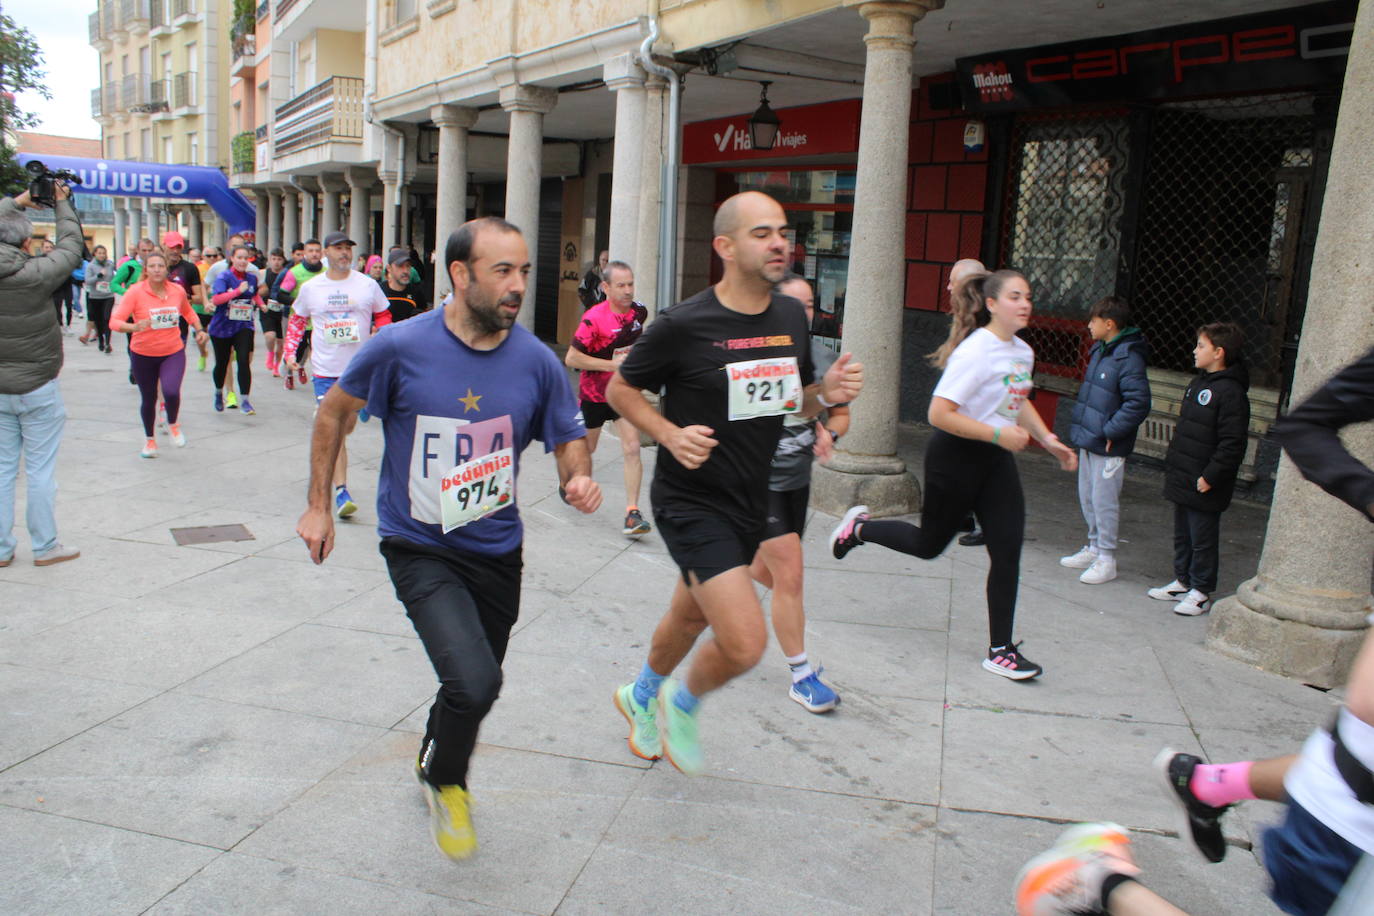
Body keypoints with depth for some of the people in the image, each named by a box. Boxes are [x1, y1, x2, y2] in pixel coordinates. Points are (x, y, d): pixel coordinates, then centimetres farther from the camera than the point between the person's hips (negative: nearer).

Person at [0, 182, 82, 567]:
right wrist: (62, 203, 11)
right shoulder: (35, 274, -17)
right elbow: (71, 246, -2)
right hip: (38, 389, -4)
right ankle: (45, 547, 13)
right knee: (41, 470, 4)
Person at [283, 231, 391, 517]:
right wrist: (290, 352, 5)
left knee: (348, 425, 14)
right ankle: (341, 492, -8)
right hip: (325, 370, -1)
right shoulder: (310, 288, 4)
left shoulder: (368, 285, 1)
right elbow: (297, 320, 16)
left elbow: (383, 315, 11)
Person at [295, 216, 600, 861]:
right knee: (475, 682, -22)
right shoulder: (400, 347, -15)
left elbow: (569, 439, 2)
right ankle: (444, 780, 12)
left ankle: (434, 764, 55)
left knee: (476, 687, 20)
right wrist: (317, 506, 3)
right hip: (420, 548, -4)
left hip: (497, 549, 4)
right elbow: (334, 412, 1)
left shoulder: (536, 361, -10)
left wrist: (578, 479, -21)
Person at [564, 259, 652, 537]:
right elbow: (571, 358, -20)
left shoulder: (639, 311, -4)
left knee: (632, 448, -12)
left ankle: (632, 514, -9)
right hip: (594, 392, -3)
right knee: (586, 448, 15)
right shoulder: (594, 318, -21)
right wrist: (611, 364, -23)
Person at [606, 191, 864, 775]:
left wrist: (827, 392, -9)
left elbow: (795, 402, 14)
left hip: (750, 502, 7)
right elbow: (619, 390, -5)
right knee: (746, 642, -16)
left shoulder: (791, 317, 1)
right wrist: (670, 435, -21)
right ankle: (683, 703, 18)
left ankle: (641, 696, 54)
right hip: (690, 502, -7)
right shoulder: (683, 325, -18)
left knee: (691, 618, 25)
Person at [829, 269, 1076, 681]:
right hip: (956, 457, -7)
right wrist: (999, 435, -25)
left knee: (1008, 550, 1)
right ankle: (859, 527, 34)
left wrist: (1048, 440, 13)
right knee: (929, 544, 8)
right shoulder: (974, 352, -21)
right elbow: (939, 414, -26)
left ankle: (1001, 650, 10)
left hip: (997, 460, 7)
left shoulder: (1023, 352, 6)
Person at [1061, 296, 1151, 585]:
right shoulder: (1100, 351, 10)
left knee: (1105, 501, -1)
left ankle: (1106, 560, 9)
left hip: (1108, 447, -9)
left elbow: (1139, 403, -23)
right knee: (1087, 497, 18)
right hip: (1088, 441, 9)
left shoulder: (1129, 358, -18)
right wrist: (1080, 427, 14)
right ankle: (1094, 548, 32)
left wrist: (1110, 431, -19)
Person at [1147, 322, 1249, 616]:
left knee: (1202, 539, 2)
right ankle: (1183, 581, 31)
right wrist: (1172, 462, 16)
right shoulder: (1198, 383, 13)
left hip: (1203, 487, -9)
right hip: (1182, 480, 9)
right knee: (1182, 534, 18)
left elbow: (1232, 445, -20)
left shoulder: (1230, 392, -16)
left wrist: (1209, 477, -20)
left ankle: (1201, 592, 13)